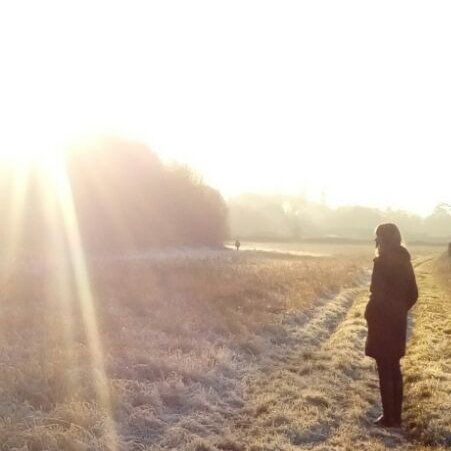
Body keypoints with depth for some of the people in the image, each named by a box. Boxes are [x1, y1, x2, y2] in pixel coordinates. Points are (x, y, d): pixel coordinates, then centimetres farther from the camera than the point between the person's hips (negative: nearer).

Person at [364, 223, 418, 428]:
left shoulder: (382, 262, -17)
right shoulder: (404, 261, 7)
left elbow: (377, 294, -20)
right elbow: (413, 294, 11)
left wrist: (369, 315, -6)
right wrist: (399, 312, 16)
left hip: (382, 322, -8)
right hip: (398, 322, 8)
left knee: (385, 371, 1)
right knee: (394, 369, 16)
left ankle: (389, 418, 7)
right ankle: (396, 416, 23)